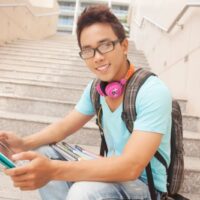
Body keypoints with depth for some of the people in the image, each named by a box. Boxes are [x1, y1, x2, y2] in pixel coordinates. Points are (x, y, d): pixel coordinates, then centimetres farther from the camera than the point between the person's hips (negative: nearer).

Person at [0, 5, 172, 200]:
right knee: (39, 155, -2)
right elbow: (64, 126, 9)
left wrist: (53, 170, -40)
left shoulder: (153, 93, -25)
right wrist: (24, 143, -10)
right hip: (115, 174, 7)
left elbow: (131, 167, -33)